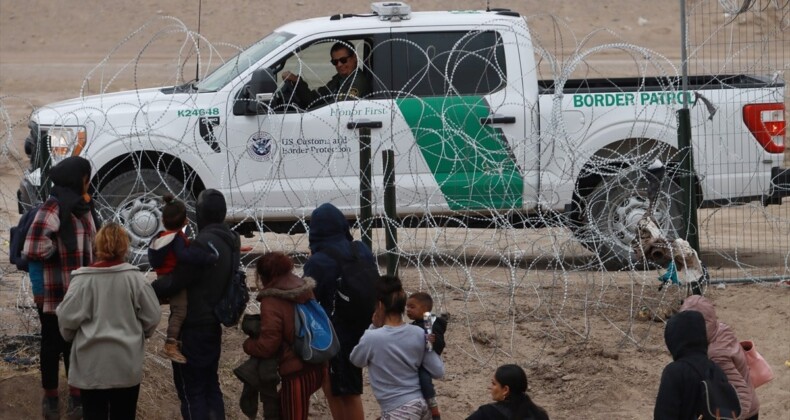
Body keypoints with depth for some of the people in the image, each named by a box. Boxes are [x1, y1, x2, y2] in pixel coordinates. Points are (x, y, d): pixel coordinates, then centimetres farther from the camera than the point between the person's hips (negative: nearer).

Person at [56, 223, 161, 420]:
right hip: (126, 362, 1)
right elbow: (152, 316, -2)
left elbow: (68, 317, -10)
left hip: (92, 362, -1)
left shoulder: (84, 279, -13)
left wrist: (70, 335, 12)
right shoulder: (135, 277, -8)